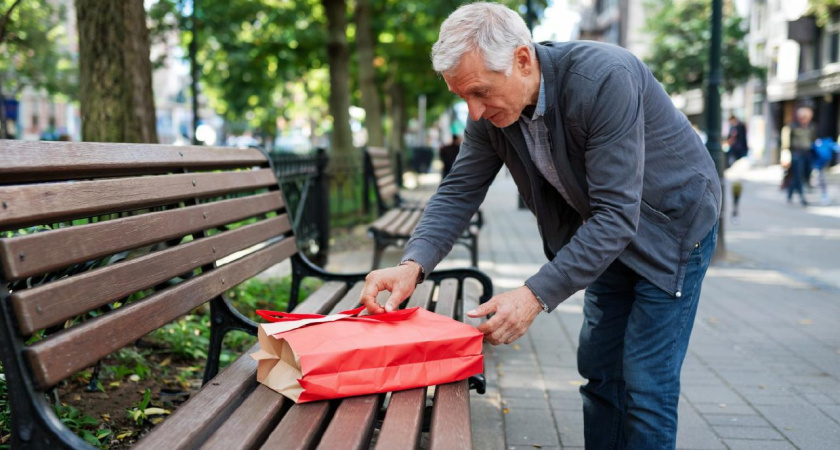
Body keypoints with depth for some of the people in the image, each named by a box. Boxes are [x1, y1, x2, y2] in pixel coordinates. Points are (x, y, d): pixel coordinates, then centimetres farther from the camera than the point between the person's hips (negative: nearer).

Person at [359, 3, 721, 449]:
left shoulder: (604, 78, -34)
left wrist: (536, 295, -41)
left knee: (645, 381, -5)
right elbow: (458, 192, -9)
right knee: (598, 367, 11)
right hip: (608, 233, 6)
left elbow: (616, 214, -36)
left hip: (672, 223, -6)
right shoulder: (491, 110, -13)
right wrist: (412, 264, -26)